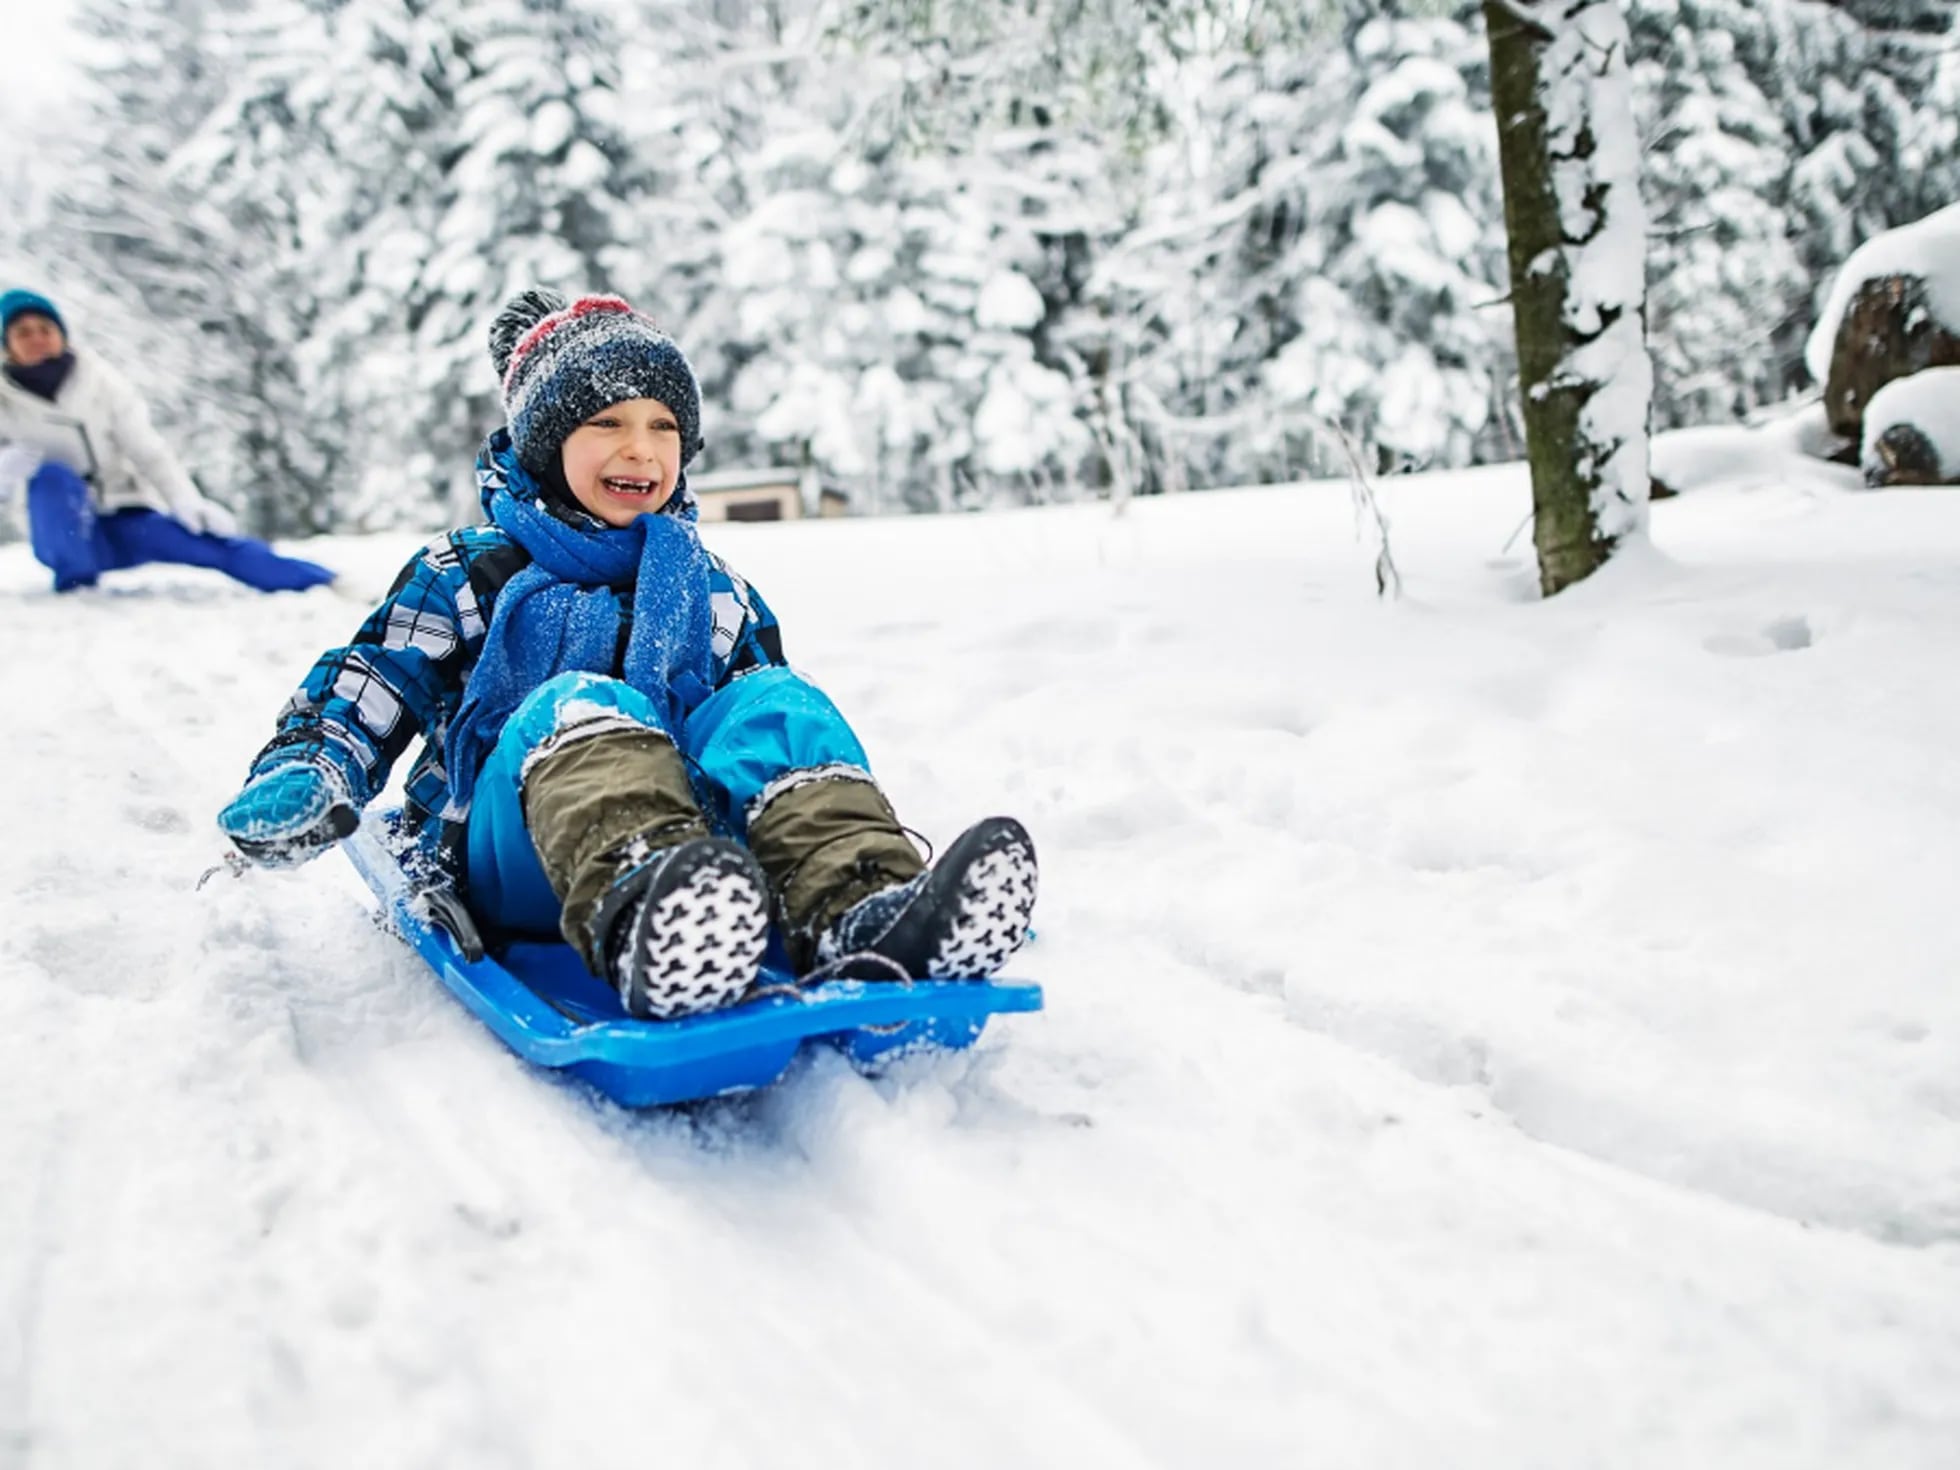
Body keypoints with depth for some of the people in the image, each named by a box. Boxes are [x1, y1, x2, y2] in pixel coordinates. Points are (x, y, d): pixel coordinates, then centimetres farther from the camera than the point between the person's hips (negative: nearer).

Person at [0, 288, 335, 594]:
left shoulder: (100, 380, -5)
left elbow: (149, 452, -8)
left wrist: (189, 505, -23)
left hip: (128, 521, 1)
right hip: (66, 536, -1)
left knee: (217, 543, -22)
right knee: (51, 475, -31)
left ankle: (330, 586, -31)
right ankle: (74, 586, -37)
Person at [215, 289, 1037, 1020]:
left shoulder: (717, 596, 26)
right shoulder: (468, 577, 18)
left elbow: (772, 728, 28)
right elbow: (361, 696, 14)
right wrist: (302, 779, -6)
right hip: (510, 861, -2)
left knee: (776, 702, -24)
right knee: (577, 703, -34)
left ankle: (862, 913, -54)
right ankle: (640, 913, -69)